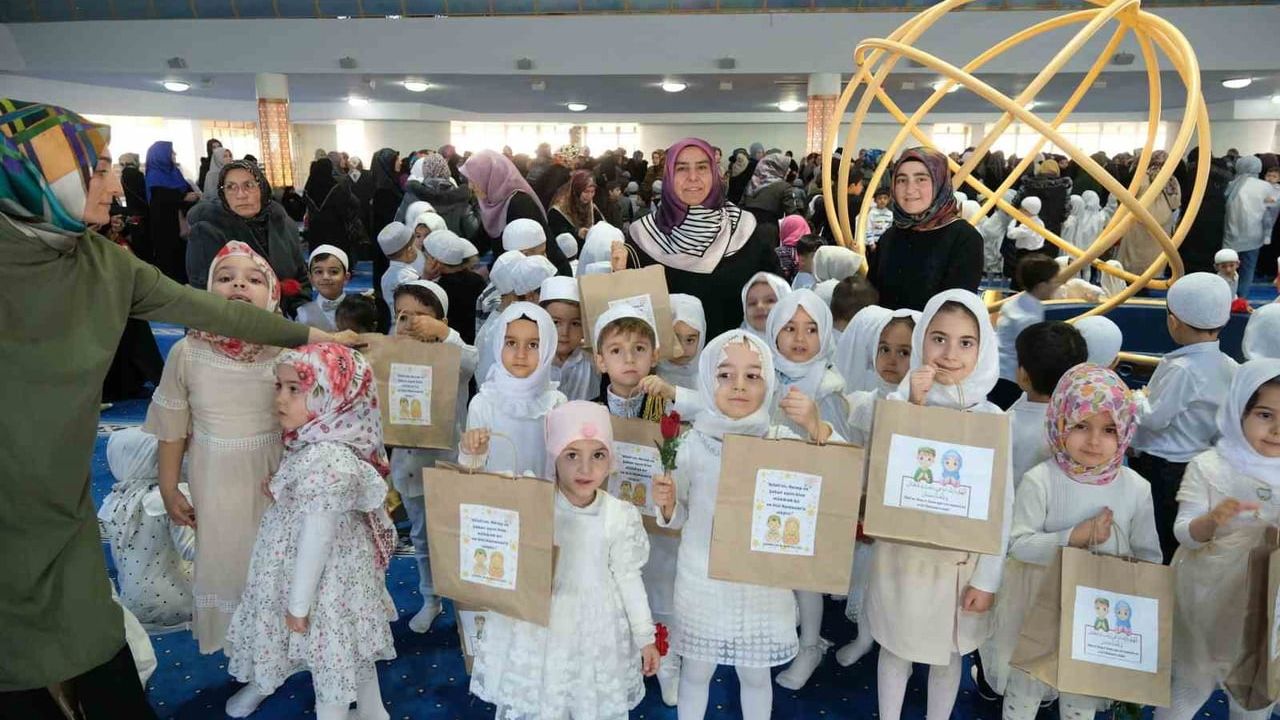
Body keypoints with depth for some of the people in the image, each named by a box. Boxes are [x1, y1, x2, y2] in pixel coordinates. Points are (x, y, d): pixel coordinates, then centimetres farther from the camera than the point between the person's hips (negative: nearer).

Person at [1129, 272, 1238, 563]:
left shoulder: (1181, 368, -23)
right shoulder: (1229, 368, 1)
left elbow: (1154, 419, -19)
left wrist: (1140, 399, 0)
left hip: (1162, 468, -8)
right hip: (1203, 465, 8)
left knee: (1155, 545, 4)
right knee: (1185, 545, 17)